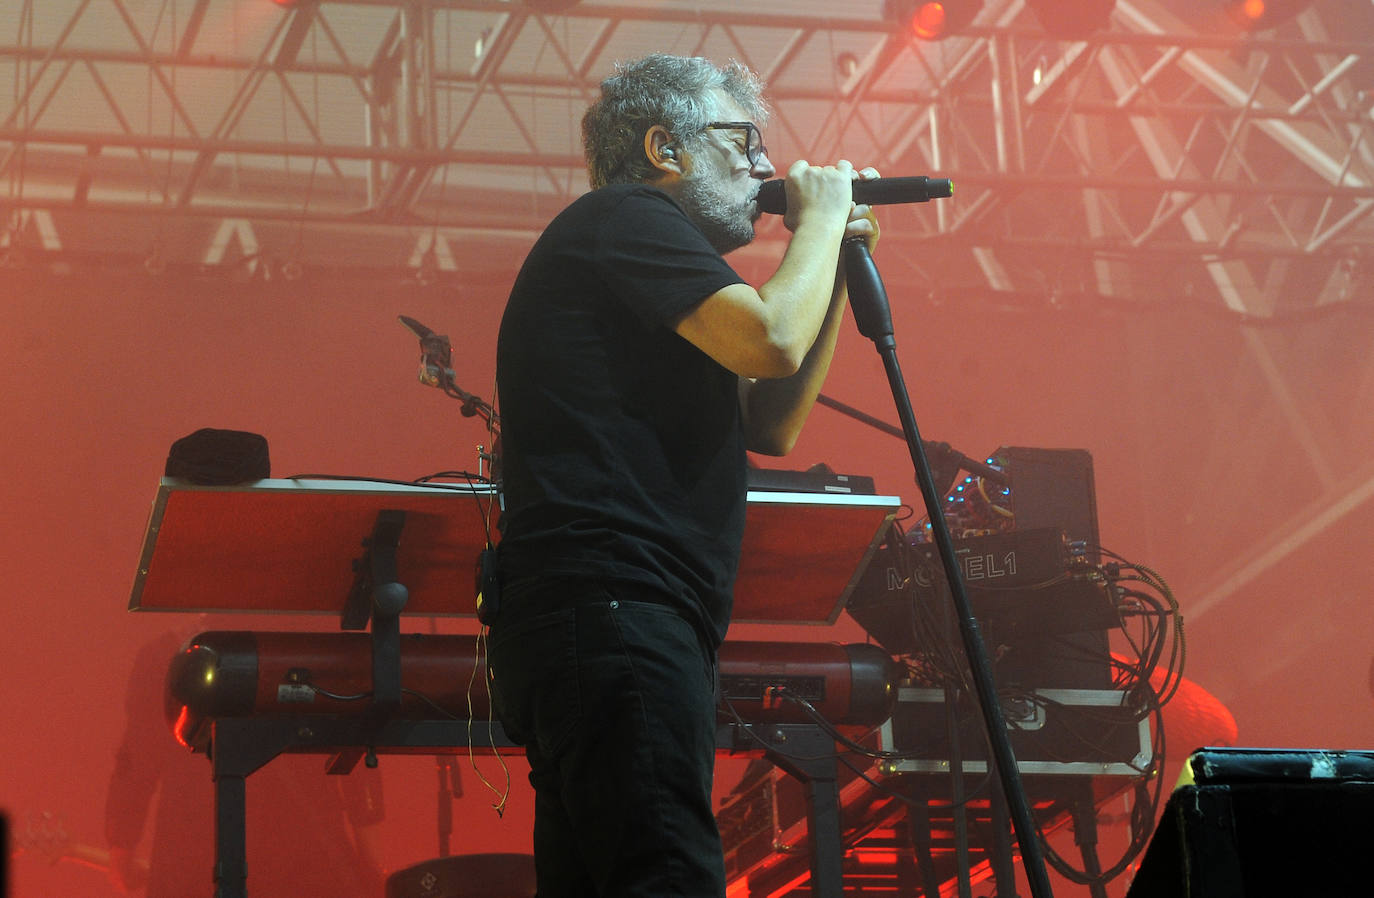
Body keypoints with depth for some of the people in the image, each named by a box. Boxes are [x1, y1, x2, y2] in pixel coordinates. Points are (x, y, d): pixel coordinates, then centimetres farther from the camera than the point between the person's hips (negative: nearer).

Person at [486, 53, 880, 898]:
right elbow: (773, 342, -15)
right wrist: (821, 220, 3)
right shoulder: (625, 219, -1)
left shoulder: (645, 235, 29)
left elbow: (772, 424, 30)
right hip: (613, 612, -11)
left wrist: (837, 266, 24)